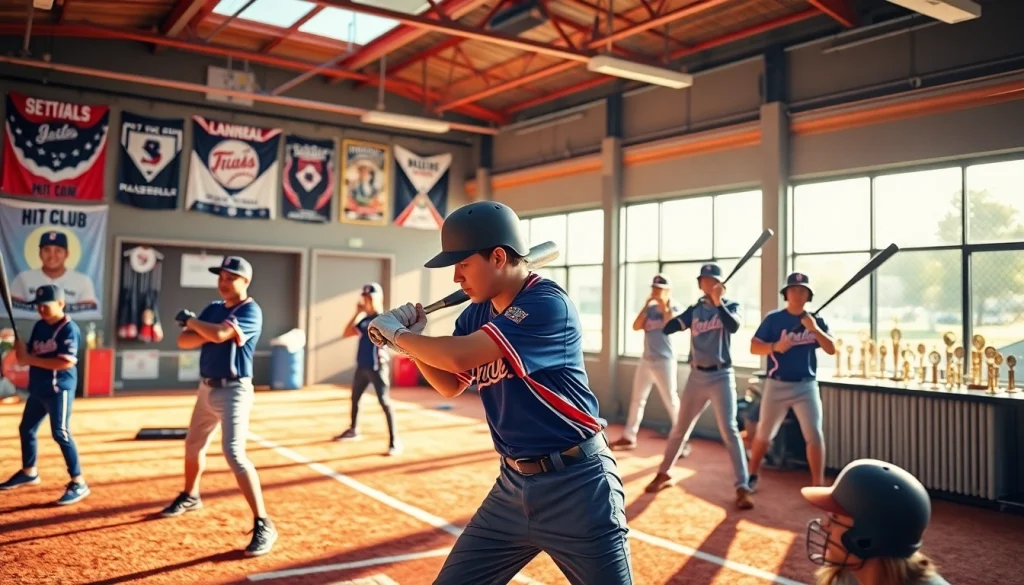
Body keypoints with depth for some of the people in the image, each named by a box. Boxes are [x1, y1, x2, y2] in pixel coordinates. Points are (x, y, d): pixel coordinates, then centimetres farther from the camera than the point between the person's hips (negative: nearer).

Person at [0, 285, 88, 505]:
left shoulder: (69, 329, -16)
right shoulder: (39, 326, 10)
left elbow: (67, 362, -25)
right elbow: (30, 354, 11)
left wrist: (30, 359, -23)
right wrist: (21, 349, -12)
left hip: (59, 388, -9)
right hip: (38, 388, 9)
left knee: (60, 433, -12)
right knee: (26, 428, 20)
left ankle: (78, 483, -8)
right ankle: (29, 472, 40)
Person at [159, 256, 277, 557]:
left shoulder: (251, 312, -13)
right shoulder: (213, 308, 10)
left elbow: (218, 335, -27)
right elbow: (183, 341, 2)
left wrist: (189, 319, -9)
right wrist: (213, 330, -17)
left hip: (233, 390, -9)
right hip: (207, 388, 9)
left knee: (234, 453, -20)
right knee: (193, 444, 24)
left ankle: (263, 525, -17)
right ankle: (190, 497, 50)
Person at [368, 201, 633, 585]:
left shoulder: (548, 304, -20)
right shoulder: (476, 314, 5)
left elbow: (458, 356, -27)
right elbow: (451, 385, 17)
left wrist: (397, 333, -10)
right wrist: (411, 342, 0)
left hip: (575, 485, -7)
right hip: (514, 483, 7)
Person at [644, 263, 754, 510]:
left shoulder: (730, 306, -1)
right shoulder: (695, 310, 8)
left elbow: (733, 326, -24)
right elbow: (668, 328, -2)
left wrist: (718, 301, -26)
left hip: (721, 377, -4)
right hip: (696, 376, 4)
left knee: (729, 431, -10)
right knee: (679, 429, 12)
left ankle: (743, 488, -6)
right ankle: (665, 473, 28)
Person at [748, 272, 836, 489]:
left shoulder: (816, 320, 3)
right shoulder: (773, 318, -3)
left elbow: (832, 349, -6)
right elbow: (754, 347, -6)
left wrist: (815, 329, -18)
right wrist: (775, 346, -24)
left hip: (806, 386, 1)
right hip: (777, 385, -1)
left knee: (814, 434, -5)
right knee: (764, 433, 10)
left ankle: (818, 484, 3)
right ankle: (752, 475, 27)